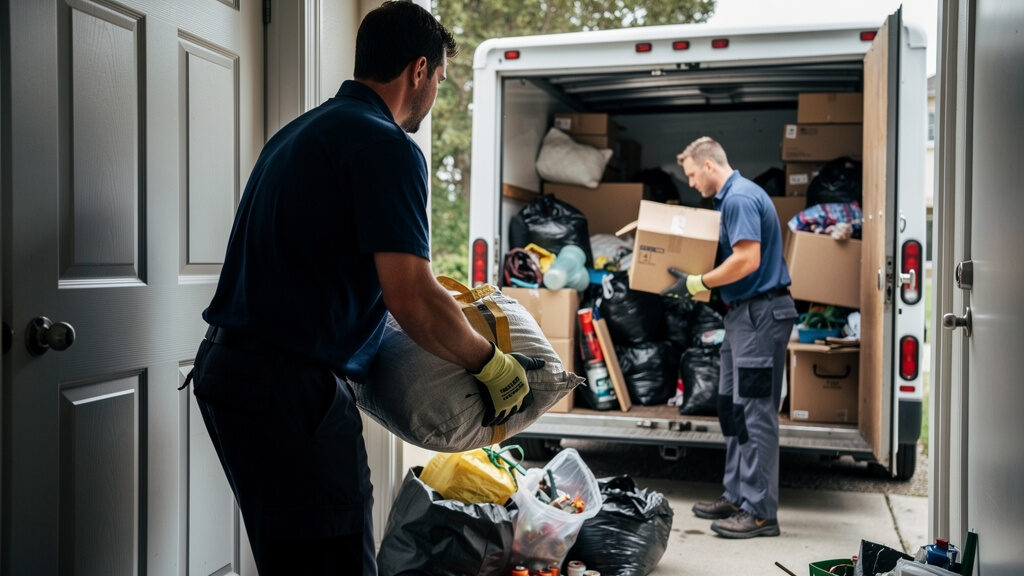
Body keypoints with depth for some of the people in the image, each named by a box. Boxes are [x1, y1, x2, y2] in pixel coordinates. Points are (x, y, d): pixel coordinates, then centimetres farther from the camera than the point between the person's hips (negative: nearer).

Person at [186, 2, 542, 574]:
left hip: (225, 370, 10)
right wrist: (493, 365, -6)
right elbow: (411, 297, -21)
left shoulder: (299, 131, 17)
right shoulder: (388, 146, -13)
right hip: (292, 390, -10)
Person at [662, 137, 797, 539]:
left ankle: (760, 511, 0)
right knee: (732, 406, 15)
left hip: (761, 313, -11)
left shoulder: (740, 197, -15)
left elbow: (747, 260, -24)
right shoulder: (732, 196, 17)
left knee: (755, 411, -7)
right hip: (746, 312, 11)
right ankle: (737, 496, 23)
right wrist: (699, 282, 15)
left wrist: (698, 283, -17)